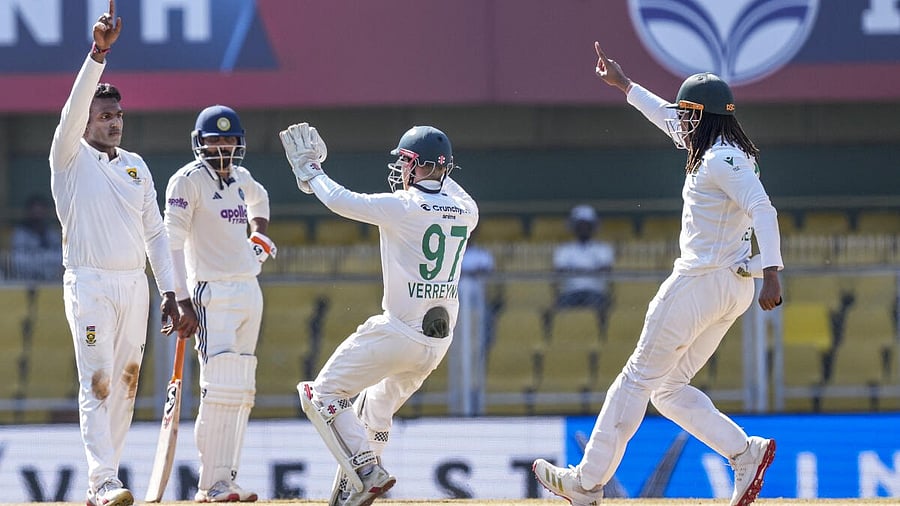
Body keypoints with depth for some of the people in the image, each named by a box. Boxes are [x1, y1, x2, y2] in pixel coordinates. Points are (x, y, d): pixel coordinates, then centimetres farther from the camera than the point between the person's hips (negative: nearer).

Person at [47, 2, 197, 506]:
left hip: (135, 284, 6)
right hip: (90, 283, -6)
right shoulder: (72, 158, -2)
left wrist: (171, 293, 8)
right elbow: (75, 108, -20)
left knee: (126, 383, 6)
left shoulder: (137, 166, 14)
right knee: (98, 382, -12)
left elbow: (155, 232, 15)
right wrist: (98, 53, -32)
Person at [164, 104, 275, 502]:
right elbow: (172, 241, -14)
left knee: (242, 392, 7)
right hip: (213, 292, -8)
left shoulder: (241, 178, 13)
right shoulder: (188, 181, -8)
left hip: (249, 289, 8)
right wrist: (180, 298, -22)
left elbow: (259, 199, 38)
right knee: (221, 388, -17)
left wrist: (259, 232, 18)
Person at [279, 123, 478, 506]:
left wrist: (308, 169, 9)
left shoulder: (402, 206, -14)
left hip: (399, 332, -7)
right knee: (376, 410, 26)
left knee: (322, 395, 3)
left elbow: (340, 201, -7)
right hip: (440, 341, 7)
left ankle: (367, 470, -11)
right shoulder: (465, 211, 5)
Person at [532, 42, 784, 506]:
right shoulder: (720, 152, 15)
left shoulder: (721, 161, -15)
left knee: (638, 378, -2)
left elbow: (763, 210, -27)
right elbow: (673, 121, 31)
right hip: (733, 288, 10)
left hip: (700, 283, -10)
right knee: (668, 388, 13)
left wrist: (772, 274, -37)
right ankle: (745, 452, -2)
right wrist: (624, 85, 37)